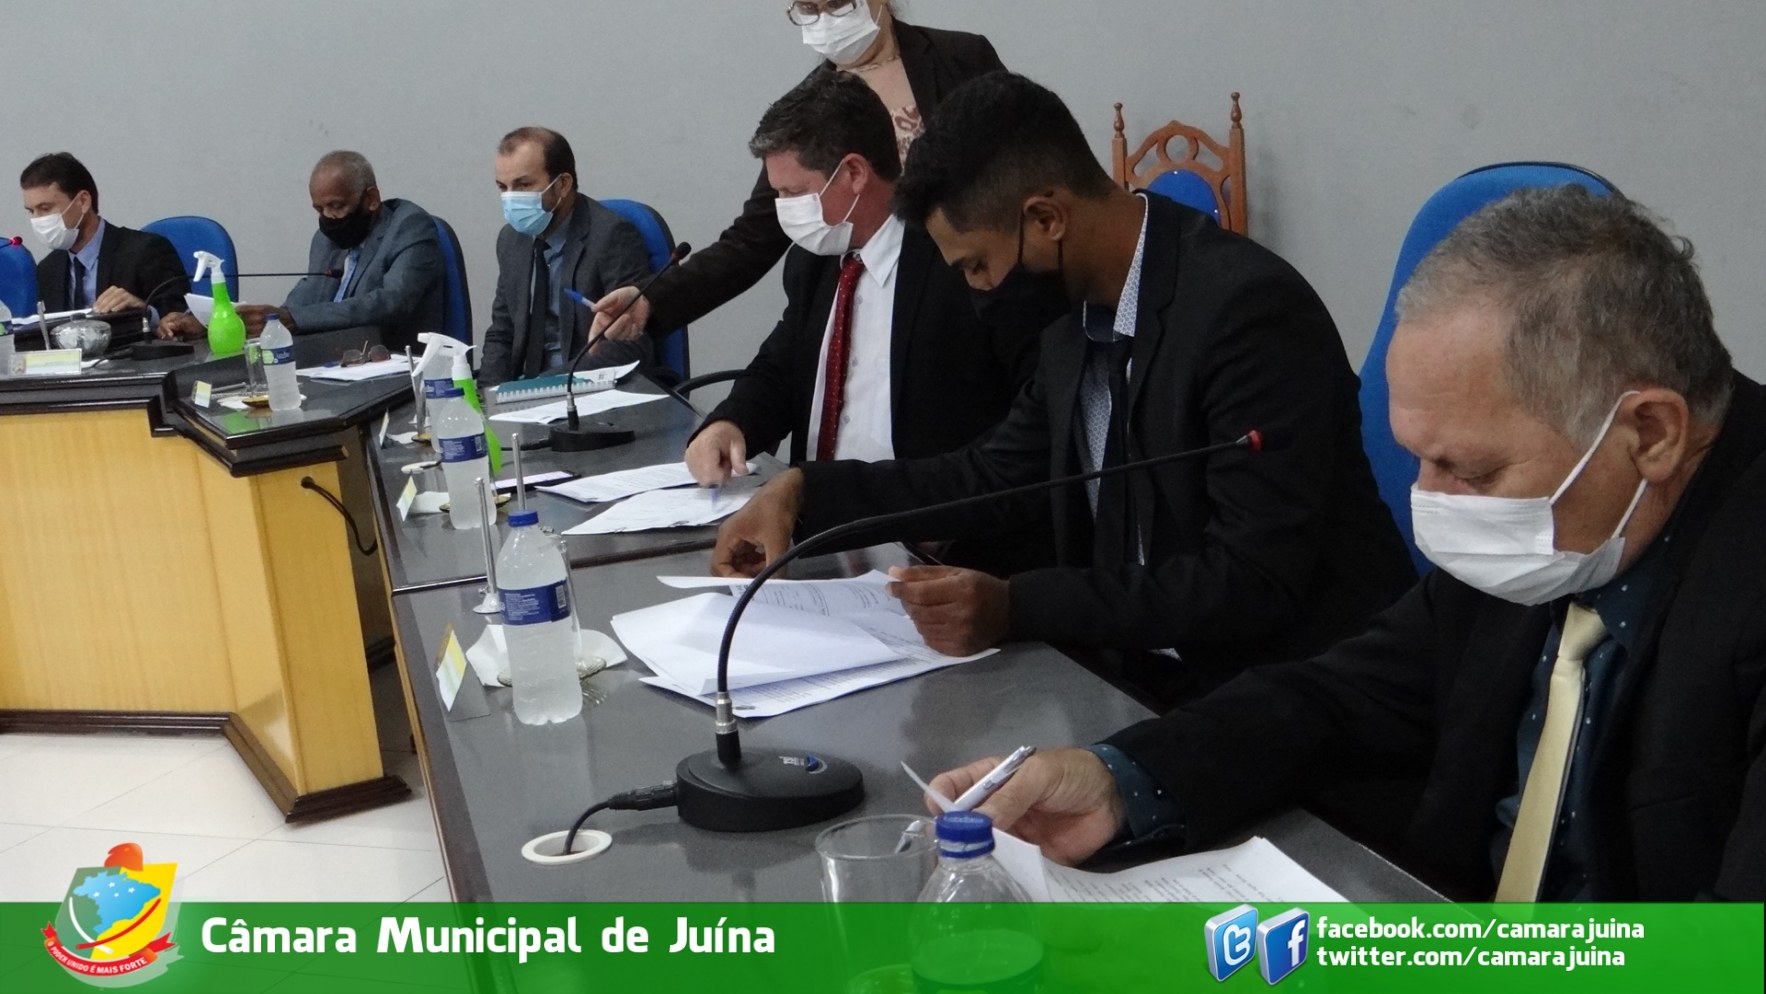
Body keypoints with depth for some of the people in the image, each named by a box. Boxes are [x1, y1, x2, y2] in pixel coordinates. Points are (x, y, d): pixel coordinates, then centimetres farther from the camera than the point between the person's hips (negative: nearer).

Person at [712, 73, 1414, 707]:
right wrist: (804, 490, 6)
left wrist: (1018, 607, -29)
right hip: (1144, 670, 7)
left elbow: (1256, 582, -24)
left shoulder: (1250, 307, -21)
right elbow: (993, 475, 16)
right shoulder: (1079, 317, 4)